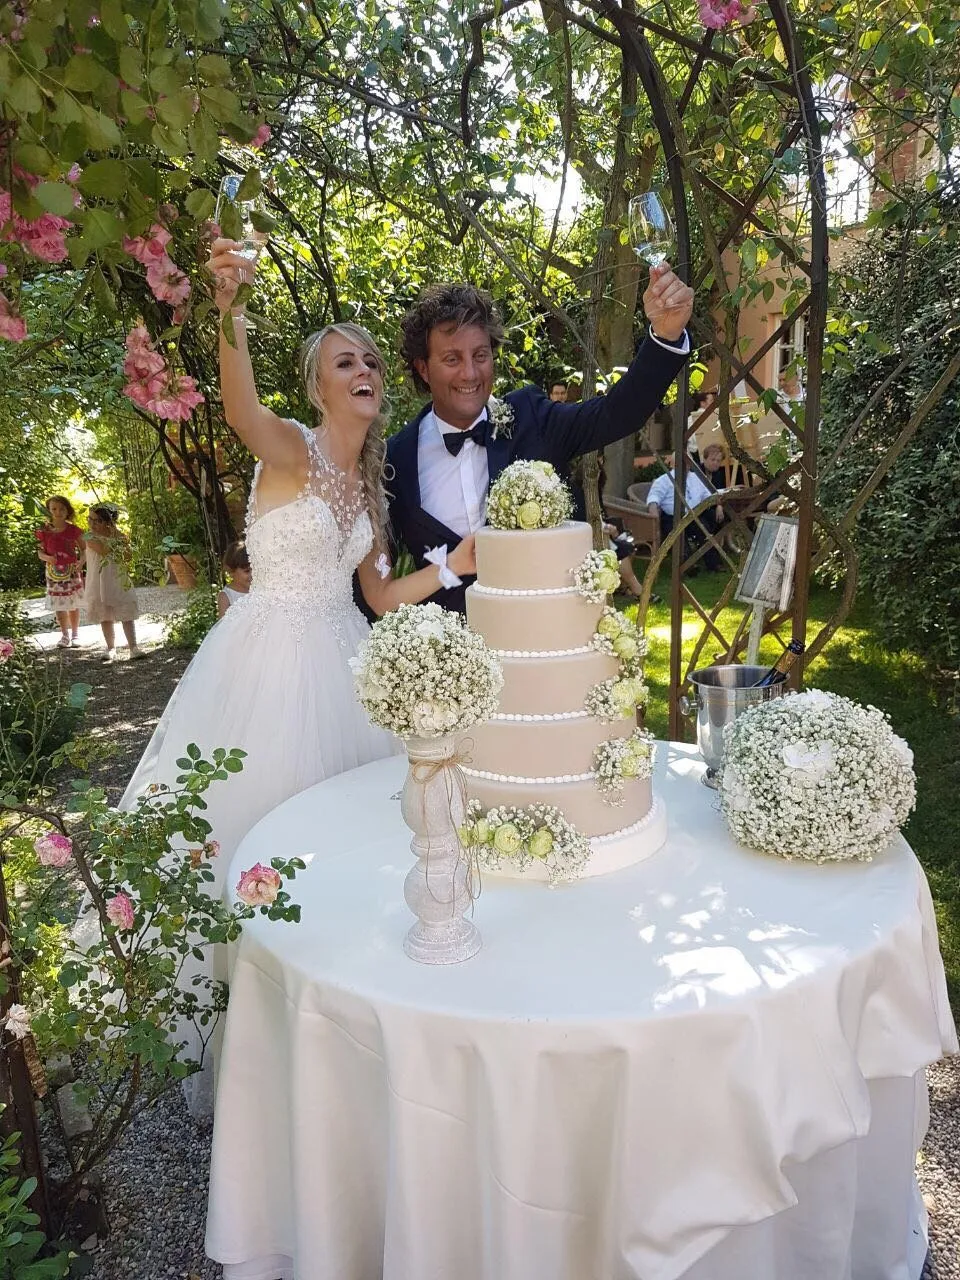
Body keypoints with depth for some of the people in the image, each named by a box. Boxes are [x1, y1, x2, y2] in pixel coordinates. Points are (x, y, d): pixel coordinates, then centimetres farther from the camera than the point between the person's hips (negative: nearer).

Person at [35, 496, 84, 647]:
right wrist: (47, 557, -17)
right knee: (58, 605, 5)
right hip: (54, 573, 1)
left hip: (72, 571, -1)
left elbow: (83, 549, 0)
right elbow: (40, 552, 5)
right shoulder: (45, 531, -1)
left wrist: (81, 561, -20)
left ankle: (75, 634, 19)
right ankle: (65, 635, 18)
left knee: (73, 604, 6)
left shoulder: (73, 530, -5)